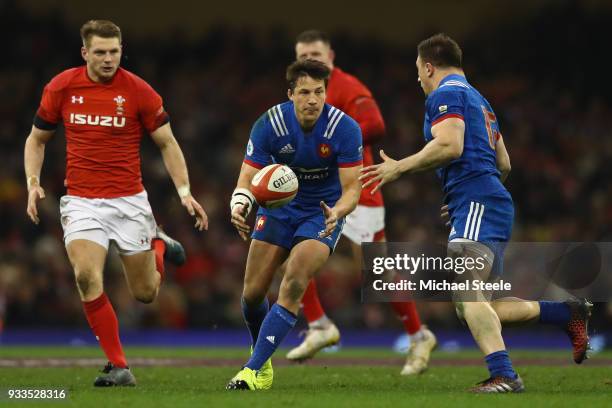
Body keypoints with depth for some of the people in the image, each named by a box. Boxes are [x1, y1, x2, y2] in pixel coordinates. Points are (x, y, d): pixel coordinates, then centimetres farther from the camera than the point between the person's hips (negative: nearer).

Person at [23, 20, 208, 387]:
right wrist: (33, 182, -3)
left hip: (129, 201, 0)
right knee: (87, 276, -23)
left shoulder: (138, 90, -7)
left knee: (146, 293, 5)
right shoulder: (61, 87, -2)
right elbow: (37, 139, 12)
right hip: (82, 201, 1)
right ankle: (118, 366, -12)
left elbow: (167, 143, 1)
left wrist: (185, 192, -10)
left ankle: (159, 245, 40)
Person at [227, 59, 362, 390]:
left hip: (323, 214, -3)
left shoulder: (345, 129, -23)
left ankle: (253, 369, -20)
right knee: (252, 293, 0)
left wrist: (337, 213, -43)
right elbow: (247, 179, -19)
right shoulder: (269, 124, -19)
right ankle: (264, 364, 28)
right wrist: (239, 205, -42)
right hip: (279, 208, 3)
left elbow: (351, 188, -20)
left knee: (293, 286, -23)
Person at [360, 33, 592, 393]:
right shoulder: (478, 100, 28)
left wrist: (400, 167, -11)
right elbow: (504, 165, 29)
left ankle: (503, 375, -35)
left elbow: (450, 146, -18)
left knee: (465, 294, -22)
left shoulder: (446, 94, -1)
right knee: (472, 307, 9)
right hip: (496, 206, 10)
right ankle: (569, 313, 8)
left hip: (476, 204, -10)